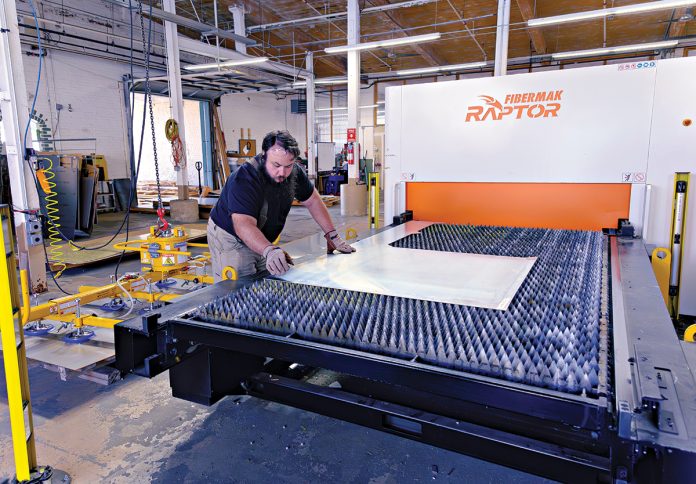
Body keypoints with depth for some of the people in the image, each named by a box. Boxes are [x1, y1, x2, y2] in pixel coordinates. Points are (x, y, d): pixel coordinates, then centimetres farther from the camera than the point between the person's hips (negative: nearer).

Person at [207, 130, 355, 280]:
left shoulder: (294, 172, -8)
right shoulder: (244, 179, -29)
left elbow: (312, 201, 4)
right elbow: (243, 224, -40)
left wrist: (332, 235, -2)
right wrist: (270, 250, -56)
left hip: (262, 242, 6)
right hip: (231, 239, -6)